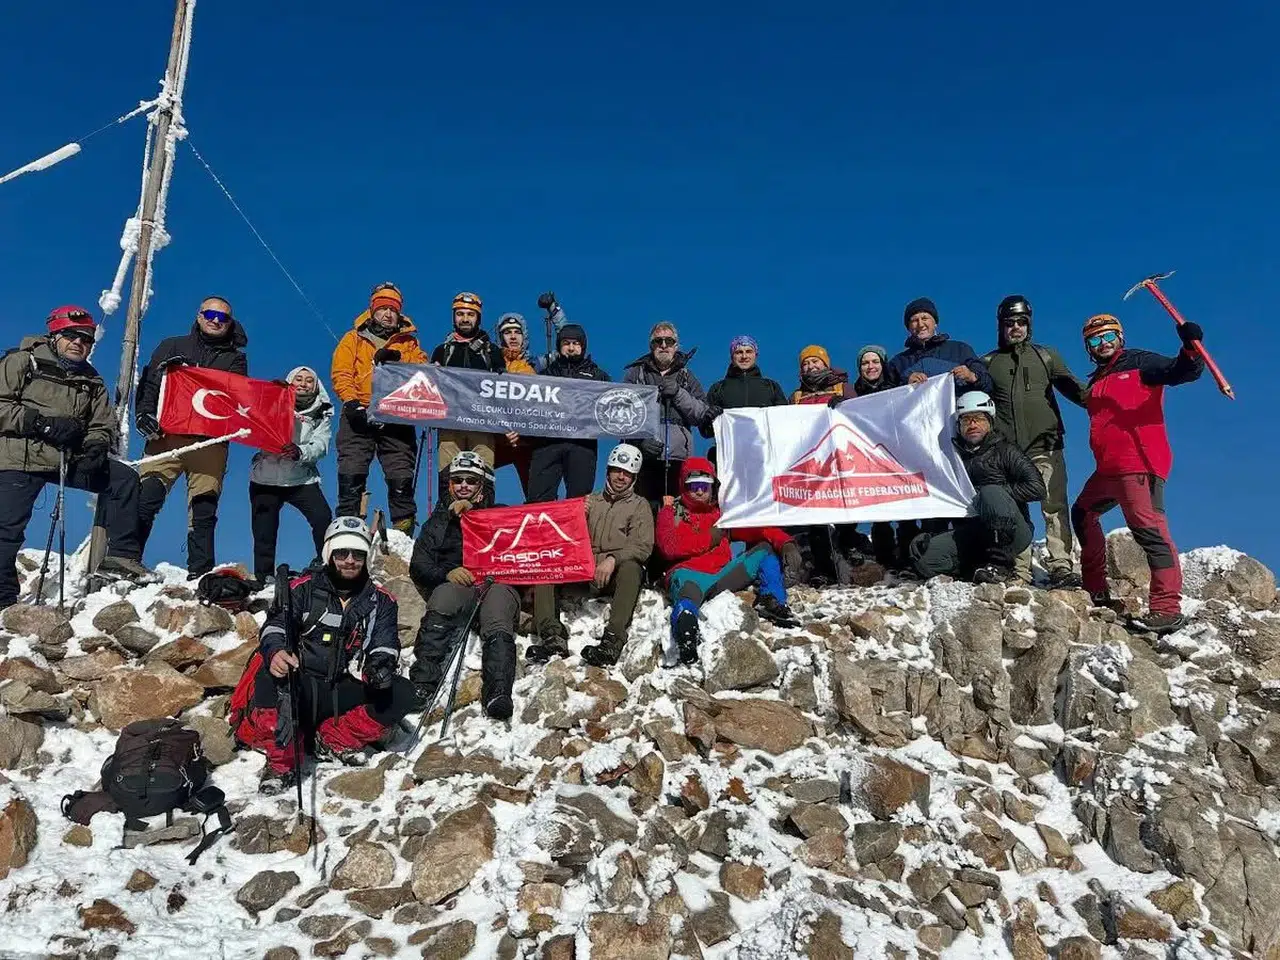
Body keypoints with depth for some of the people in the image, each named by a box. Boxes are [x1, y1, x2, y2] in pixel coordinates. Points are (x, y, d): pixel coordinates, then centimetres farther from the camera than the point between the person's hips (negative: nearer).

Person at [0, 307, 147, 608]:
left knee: (124, 478, -7)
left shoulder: (92, 383, 16)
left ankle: (123, 554, -6)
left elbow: (102, 428, 12)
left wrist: (95, 449, -11)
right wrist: (42, 423, -18)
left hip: (69, 460, 5)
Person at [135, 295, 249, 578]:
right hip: (166, 437, 0)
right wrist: (144, 414, -4)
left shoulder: (235, 359, 21)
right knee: (145, 500, -11)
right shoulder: (172, 347, 21)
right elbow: (149, 382, 12)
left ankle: (200, 574, -1)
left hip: (210, 443, 0)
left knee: (203, 513, -3)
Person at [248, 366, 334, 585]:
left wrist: (300, 452, -28)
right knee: (264, 530, 0)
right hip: (266, 477, 1)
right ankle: (265, 577, 14)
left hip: (302, 479, 0)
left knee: (323, 519, -17)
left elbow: (320, 447, -5)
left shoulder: (322, 414, 8)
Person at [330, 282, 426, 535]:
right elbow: (341, 372, 5)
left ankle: (404, 530, 2)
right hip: (360, 415, 0)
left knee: (401, 479, -3)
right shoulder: (354, 338, 17)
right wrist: (351, 401, -11)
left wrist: (396, 361, -13)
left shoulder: (409, 342, 19)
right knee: (351, 476, -4)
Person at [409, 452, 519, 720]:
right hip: (453, 584, 0)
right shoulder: (440, 519, 27)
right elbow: (419, 565, 14)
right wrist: (446, 573, -7)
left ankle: (498, 692, -52)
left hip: (497, 583, 0)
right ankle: (422, 684, -45)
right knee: (444, 596, -36)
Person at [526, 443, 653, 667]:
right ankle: (553, 636, -32)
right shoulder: (590, 501, 24)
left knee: (631, 567, -36)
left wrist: (613, 559, -20)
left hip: (615, 573, -3)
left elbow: (643, 547, -3)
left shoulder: (639, 506, 13)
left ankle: (613, 641, -46)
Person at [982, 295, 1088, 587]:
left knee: (1055, 507, -10)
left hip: (1045, 446, -1)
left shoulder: (1046, 355, 15)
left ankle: (1061, 567, -10)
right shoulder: (988, 362, 17)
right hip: (1007, 450, 1)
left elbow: (1071, 387, 7)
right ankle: (1019, 572, 3)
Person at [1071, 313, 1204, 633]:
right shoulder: (1096, 382, 23)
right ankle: (1096, 590, 31)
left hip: (1138, 465, -9)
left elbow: (1181, 372, -13)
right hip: (1108, 469, 10)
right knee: (1083, 513, 22)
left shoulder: (1139, 363, 2)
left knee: (1148, 528, -18)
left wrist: (1190, 349, -31)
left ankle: (1168, 609, -21)